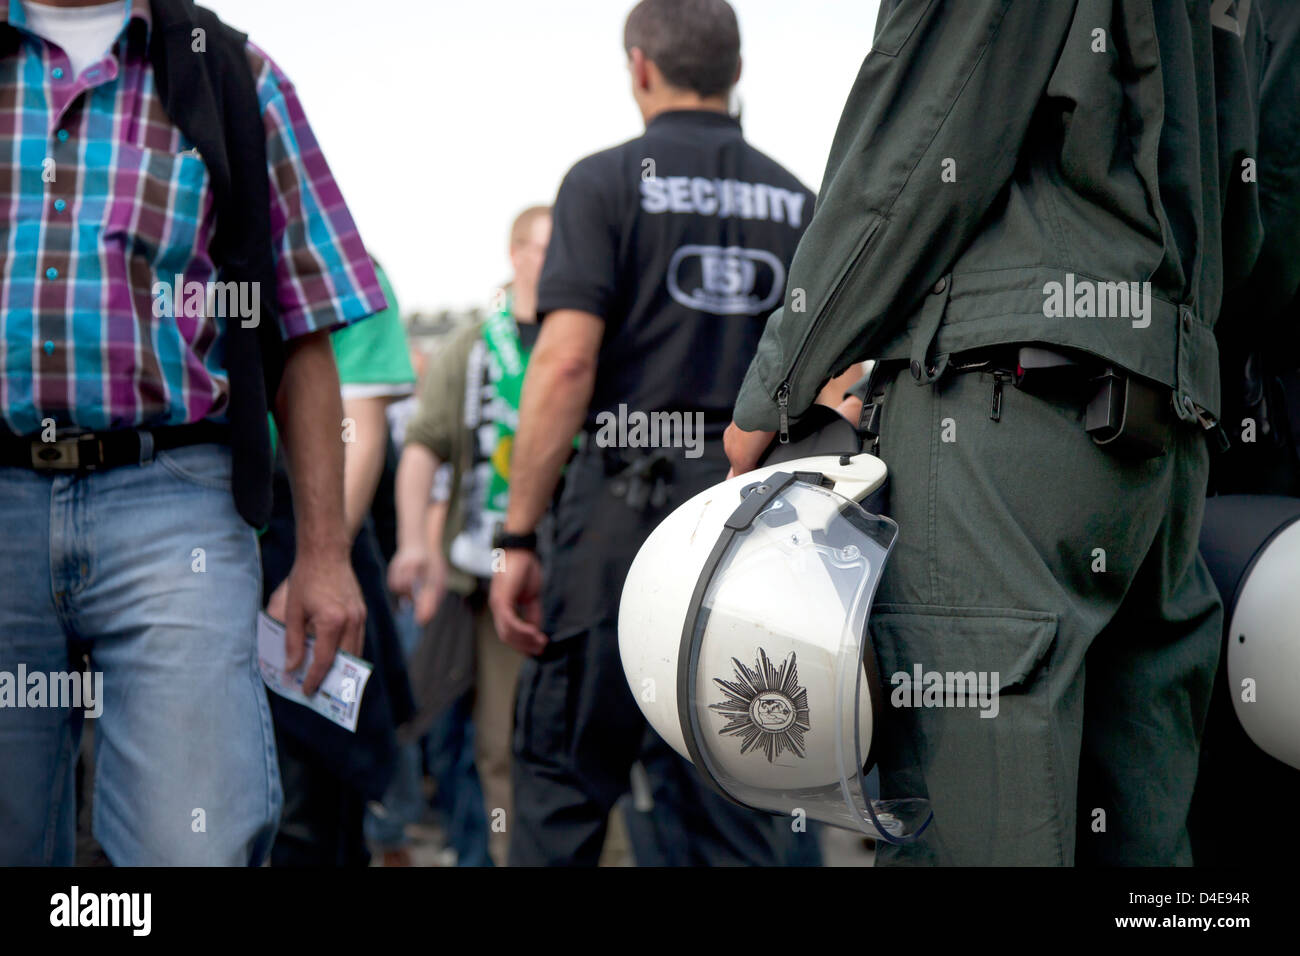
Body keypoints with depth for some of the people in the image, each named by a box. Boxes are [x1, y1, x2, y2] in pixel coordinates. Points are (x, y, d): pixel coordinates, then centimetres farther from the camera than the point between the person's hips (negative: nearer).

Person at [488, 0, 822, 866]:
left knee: (561, 777, 6)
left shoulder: (608, 181, -1)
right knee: (743, 803, 6)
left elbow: (566, 362, -11)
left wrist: (519, 537, -8)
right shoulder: (797, 202, 12)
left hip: (628, 501, -4)